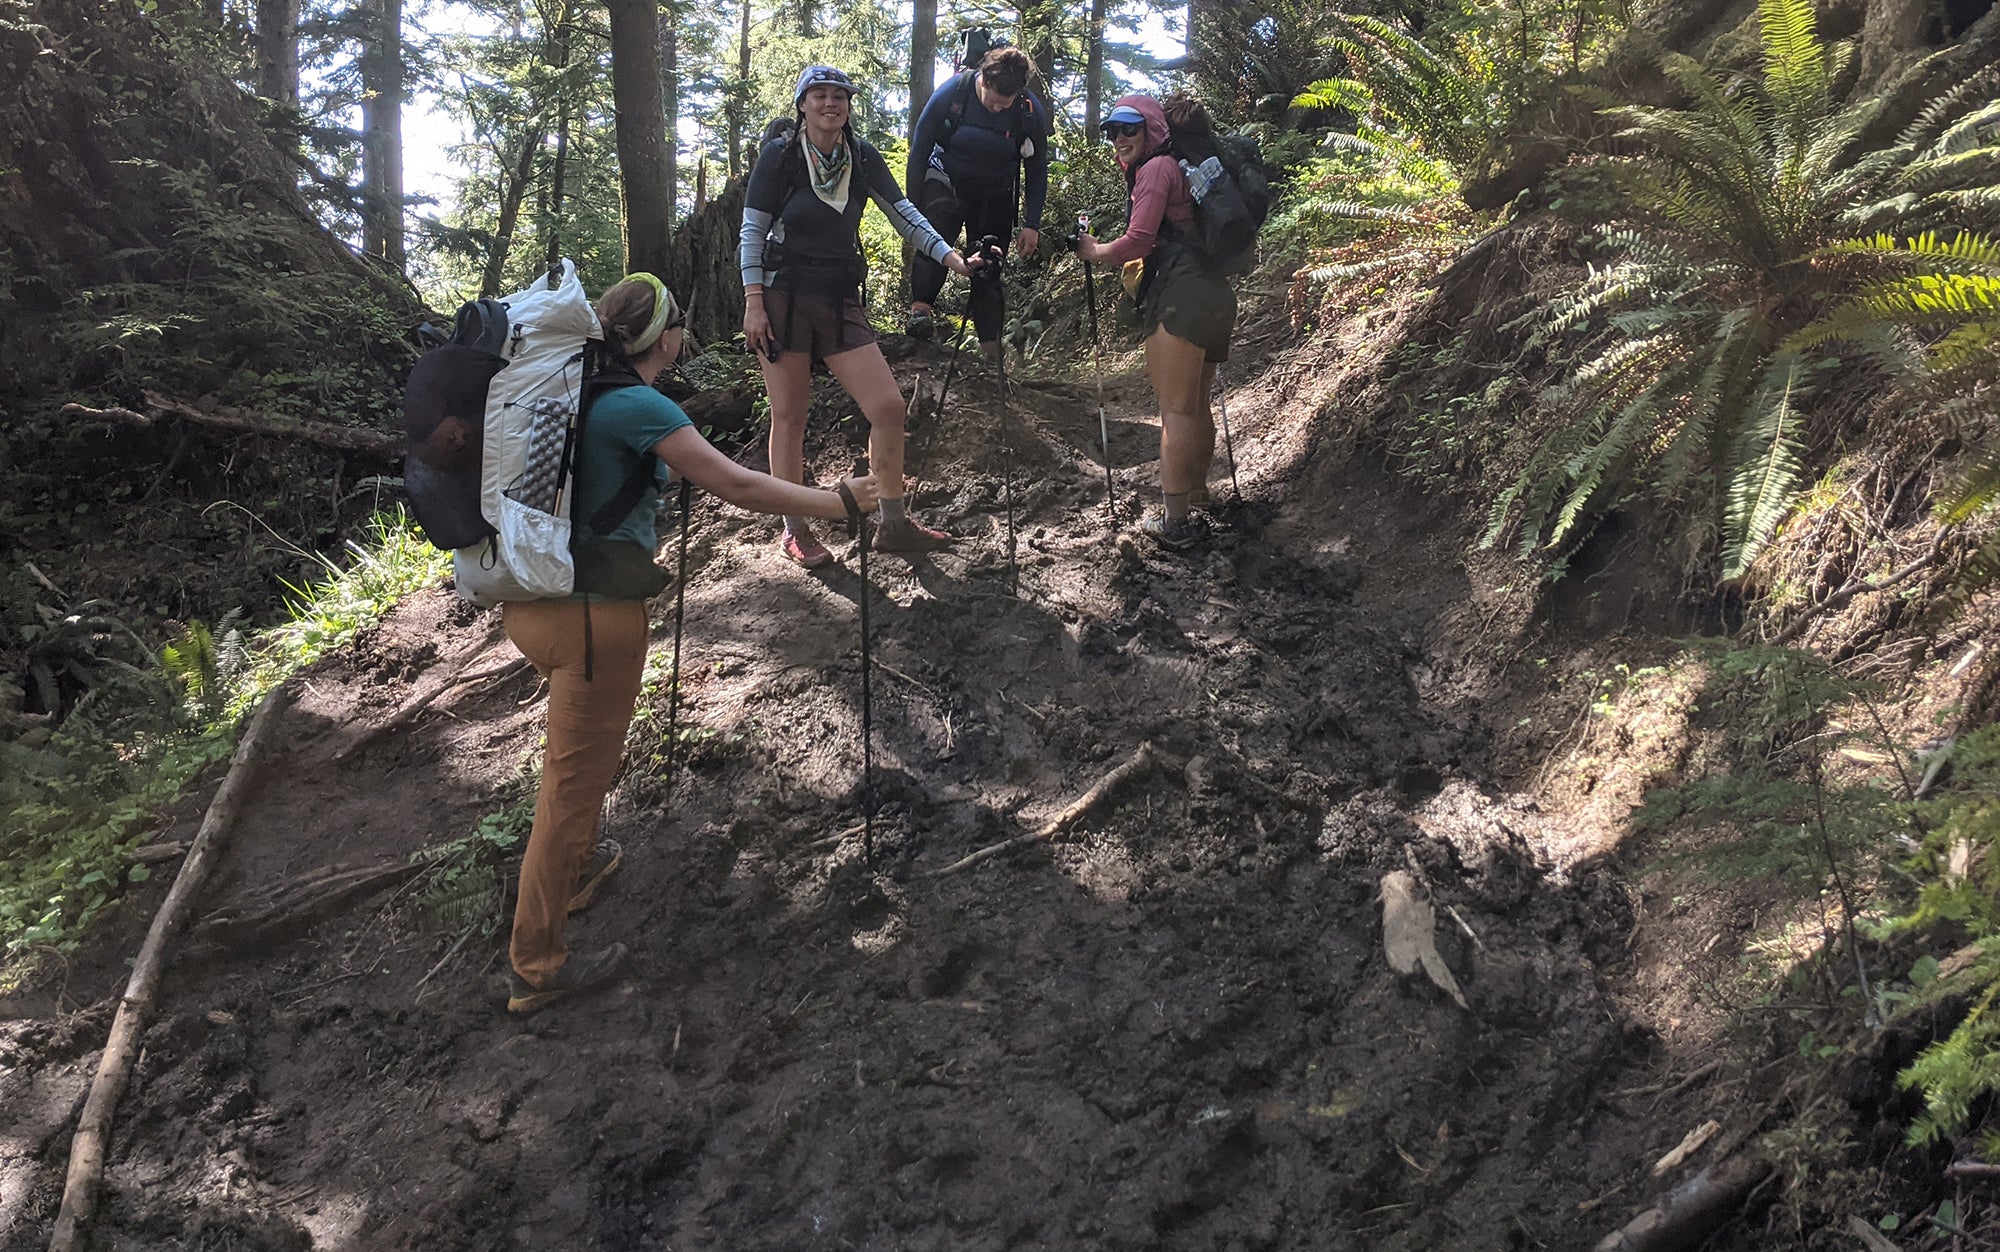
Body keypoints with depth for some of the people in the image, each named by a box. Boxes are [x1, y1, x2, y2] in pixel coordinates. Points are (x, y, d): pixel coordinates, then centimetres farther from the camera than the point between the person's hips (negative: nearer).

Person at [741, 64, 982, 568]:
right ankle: (795, 530, 15)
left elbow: (904, 214, 4)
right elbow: (752, 232, -4)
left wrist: (952, 258, -10)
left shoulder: (863, 158, 5)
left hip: (840, 301, 4)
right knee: (789, 417, 2)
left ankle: (893, 524, 8)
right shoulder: (779, 155, -5)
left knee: (888, 407, -5)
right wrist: (753, 304, -11)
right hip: (783, 298, -3)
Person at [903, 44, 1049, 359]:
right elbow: (919, 150, -10)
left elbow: (1036, 171, -4)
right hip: (948, 182, -2)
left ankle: (991, 347, 2)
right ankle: (920, 309, -40)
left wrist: (1031, 225, -9)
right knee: (936, 229, -32)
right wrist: (912, 207, -10)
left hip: (996, 196, 2)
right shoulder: (951, 94, -21)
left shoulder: (1031, 112, -17)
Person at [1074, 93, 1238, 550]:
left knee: (1174, 410, -10)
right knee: (1196, 405, 17)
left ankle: (1174, 521, -12)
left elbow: (1137, 241, -9)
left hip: (1180, 295, -10)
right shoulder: (1180, 167, 25)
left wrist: (1094, 251, 5)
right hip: (1216, 294, 10)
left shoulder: (1155, 169, -2)